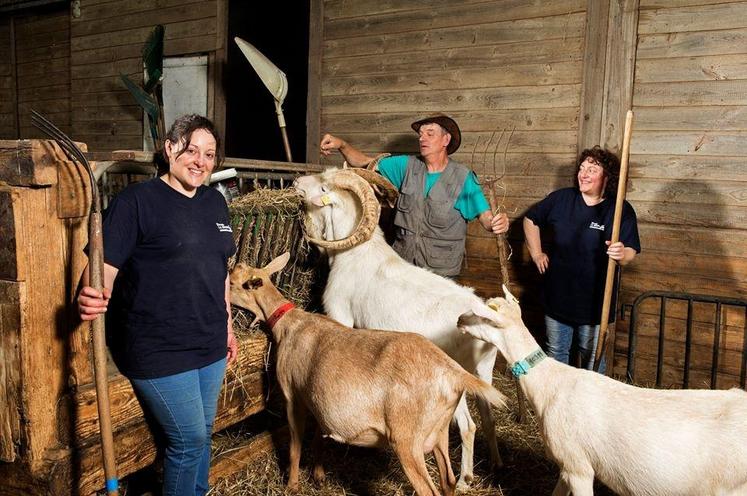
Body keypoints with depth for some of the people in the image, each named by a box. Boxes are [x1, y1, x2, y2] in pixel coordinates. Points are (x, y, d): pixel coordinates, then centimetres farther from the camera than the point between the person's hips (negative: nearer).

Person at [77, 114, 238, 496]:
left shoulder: (215, 202, 8)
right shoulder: (137, 201, -12)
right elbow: (105, 265, -16)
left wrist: (227, 326, 17)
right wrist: (92, 297, -37)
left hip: (210, 344, 6)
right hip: (159, 350, -6)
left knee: (201, 436, 19)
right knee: (188, 441, 3)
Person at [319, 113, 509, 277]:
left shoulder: (463, 178, -8)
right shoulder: (407, 166, 2)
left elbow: (485, 216, -13)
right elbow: (365, 163, 0)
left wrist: (497, 222, -36)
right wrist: (342, 145, -17)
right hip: (402, 261, 3)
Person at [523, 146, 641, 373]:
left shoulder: (621, 210, -9)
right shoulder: (561, 199, -2)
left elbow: (631, 252, -13)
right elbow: (531, 220, 12)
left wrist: (622, 254, -37)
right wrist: (536, 254, 6)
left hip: (594, 300, -2)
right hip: (558, 294, 3)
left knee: (592, 358, 13)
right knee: (555, 354, 17)